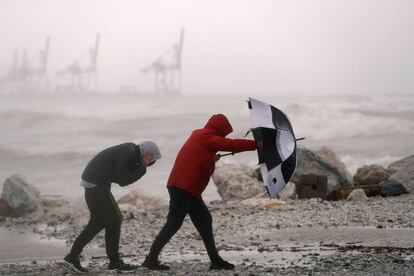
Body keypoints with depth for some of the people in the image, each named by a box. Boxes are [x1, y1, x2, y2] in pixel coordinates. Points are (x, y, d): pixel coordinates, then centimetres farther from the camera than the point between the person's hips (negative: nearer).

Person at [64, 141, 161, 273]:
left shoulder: (131, 150, 9)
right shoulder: (127, 155, -20)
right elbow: (122, 181, -18)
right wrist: (142, 168, -13)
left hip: (97, 184, 10)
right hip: (96, 185, -10)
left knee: (98, 222, 15)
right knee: (113, 221, -3)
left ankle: (72, 256, 18)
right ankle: (115, 262, 6)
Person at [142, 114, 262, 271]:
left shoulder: (199, 135, 20)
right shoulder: (207, 136, -8)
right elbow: (231, 145, -12)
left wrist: (212, 159, 14)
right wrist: (255, 144, -6)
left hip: (189, 188, 10)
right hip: (183, 187, -10)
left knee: (204, 221, 9)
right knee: (174, 223, -10)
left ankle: (215, 260, 10)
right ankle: (151, 259, -10)